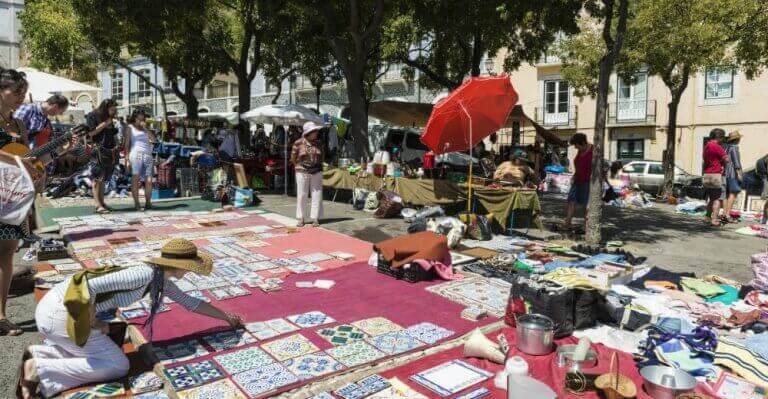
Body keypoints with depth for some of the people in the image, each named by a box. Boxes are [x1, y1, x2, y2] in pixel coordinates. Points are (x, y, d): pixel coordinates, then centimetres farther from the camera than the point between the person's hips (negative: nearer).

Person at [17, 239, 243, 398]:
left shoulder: (162, 280, 8)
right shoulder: (146, 274, -22)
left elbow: (190, 302, 21)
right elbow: (91, 285, -29)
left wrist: (226, 317, 25)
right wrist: (93, 322, -14)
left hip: (59, 307, 9)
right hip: (60, 310, -9)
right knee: (118, 366, -4)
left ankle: (37, 353, 12)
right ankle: (38, 368, -5)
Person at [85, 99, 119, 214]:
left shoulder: (109, 119, 18)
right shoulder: (92, 116, -1)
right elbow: (91, 132, -10)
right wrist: (105, 123, -11)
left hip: (109, 152, 7)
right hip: (98, 150, -7)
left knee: (103, 179, 9)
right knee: (97, 179, -8)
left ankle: (102, 202, 11)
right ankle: (98, 205, -10)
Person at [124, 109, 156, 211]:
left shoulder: (146, 129, 22)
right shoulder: (130, 128, 12)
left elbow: (154, 140, 6)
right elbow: (127, 144, 4)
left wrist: (145, 128, 3)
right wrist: (127, 158, -7)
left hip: (148, 156, 4)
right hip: (136, 155, -4)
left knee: (149, 180, -4)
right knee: (135, 179, -9)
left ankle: (148, 202, 3)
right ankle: (136, 203, -9)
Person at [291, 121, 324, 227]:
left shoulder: (319, 143, 4)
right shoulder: (298, 143, -4)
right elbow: (293, 158, 7)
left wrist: (318, 166, 11)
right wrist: (299, 167, 9)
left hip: (316, 173, 2)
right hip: (302, 173, -2)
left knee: (317, 195, 1)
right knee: (301, 195, 2)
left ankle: (315, 218, 9)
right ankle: (301, 218, 12)